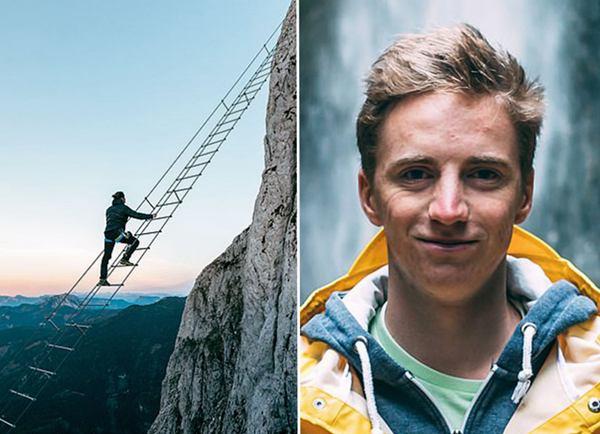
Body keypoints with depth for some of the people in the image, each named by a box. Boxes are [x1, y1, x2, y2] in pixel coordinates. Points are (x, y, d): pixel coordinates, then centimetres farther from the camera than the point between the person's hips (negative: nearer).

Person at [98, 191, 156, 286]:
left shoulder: (109, 209, 23)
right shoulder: (123, 208, 3)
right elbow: (136, 215, -2)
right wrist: (151, 216, 8)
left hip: (108, 233, 7)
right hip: (117, 232, -7)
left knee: (106, 256, 7)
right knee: (135, 241, 7)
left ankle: (102, 279, 6)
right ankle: (124, 259, -6)